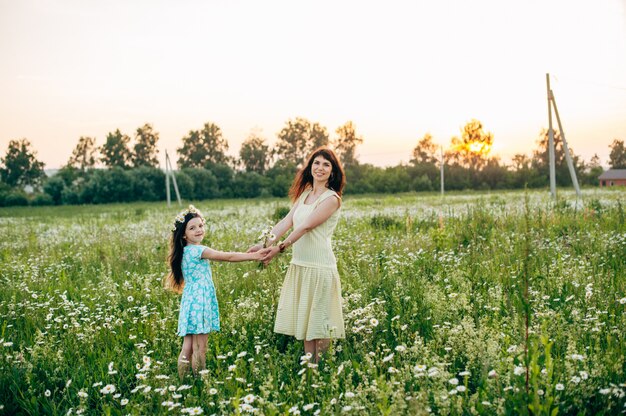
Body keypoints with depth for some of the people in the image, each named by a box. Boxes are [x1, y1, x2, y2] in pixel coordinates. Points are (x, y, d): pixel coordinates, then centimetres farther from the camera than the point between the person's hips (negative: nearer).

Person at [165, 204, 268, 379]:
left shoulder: (186, 251, 14)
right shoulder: (197, 250, -14)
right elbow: (228, 257, -14)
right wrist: (254, 256, -11)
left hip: (192, 302, 9)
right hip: (198, 303, -9)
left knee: (188, 348, 9)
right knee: (199, 349, -3)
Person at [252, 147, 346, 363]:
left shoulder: (331, 199, -10)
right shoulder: (304, 193, 12)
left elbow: (306, 226, -15)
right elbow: (286, 221, 3)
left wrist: (280, 248, -15)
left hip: (319, 267, -7)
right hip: (299, 265, 7)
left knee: (319, 323, 1)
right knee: (305, 321, 12)